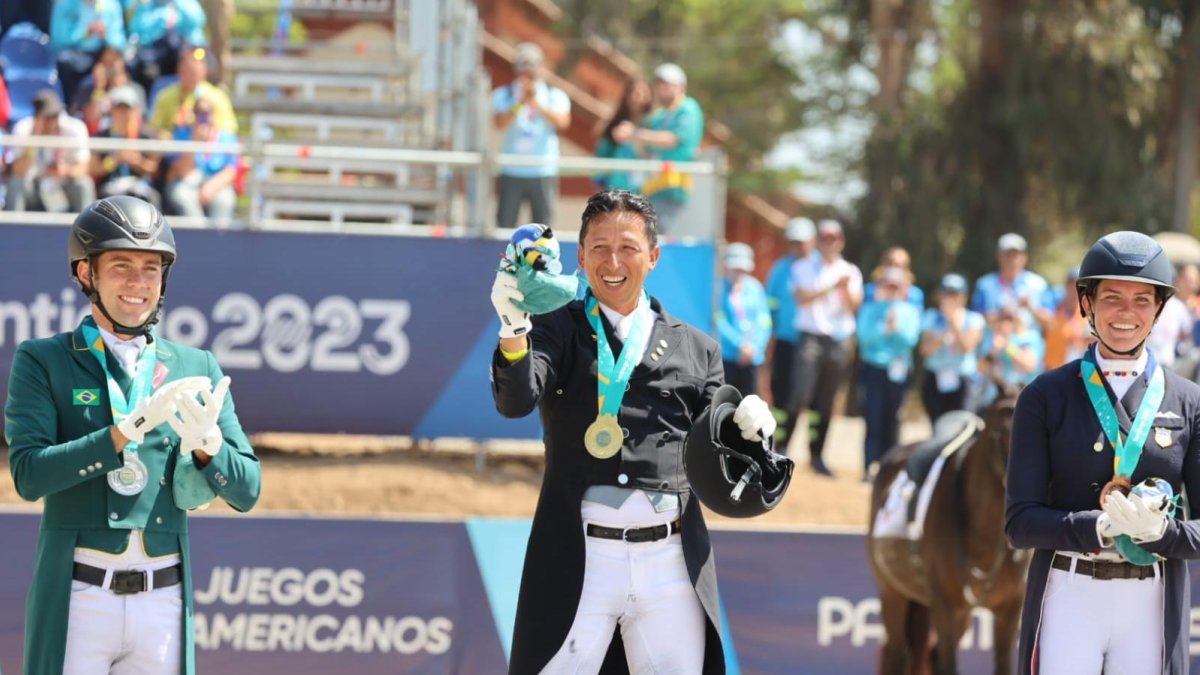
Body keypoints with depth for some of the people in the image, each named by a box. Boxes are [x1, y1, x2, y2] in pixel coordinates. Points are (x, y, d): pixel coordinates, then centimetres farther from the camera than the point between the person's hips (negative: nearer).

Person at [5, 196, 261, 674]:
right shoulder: (42, 362, 3)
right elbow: (29, 474, -11)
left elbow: (246, 491, 7)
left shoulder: (197, 369, 12)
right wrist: (130, 429, -20)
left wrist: (205, 441, -14)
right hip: (78, 599, -3)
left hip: (165, 600, 3)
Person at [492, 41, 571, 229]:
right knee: (504, 224, -2)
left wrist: (537, 104, -24)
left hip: (544, 173, 0)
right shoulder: (503, 95, 6)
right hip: (512, 173, 0)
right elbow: (501, 123, -11)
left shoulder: (555, 96, 7)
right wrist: (521, 103, -27)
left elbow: (562, 122, -12)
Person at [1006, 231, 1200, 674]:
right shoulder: (1045, 397, 3)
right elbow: (1020, 523, -4)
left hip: (1152, 605, 2)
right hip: (1067, 601, -1)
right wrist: (1104, 527, -20)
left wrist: (1158, 531, -19)